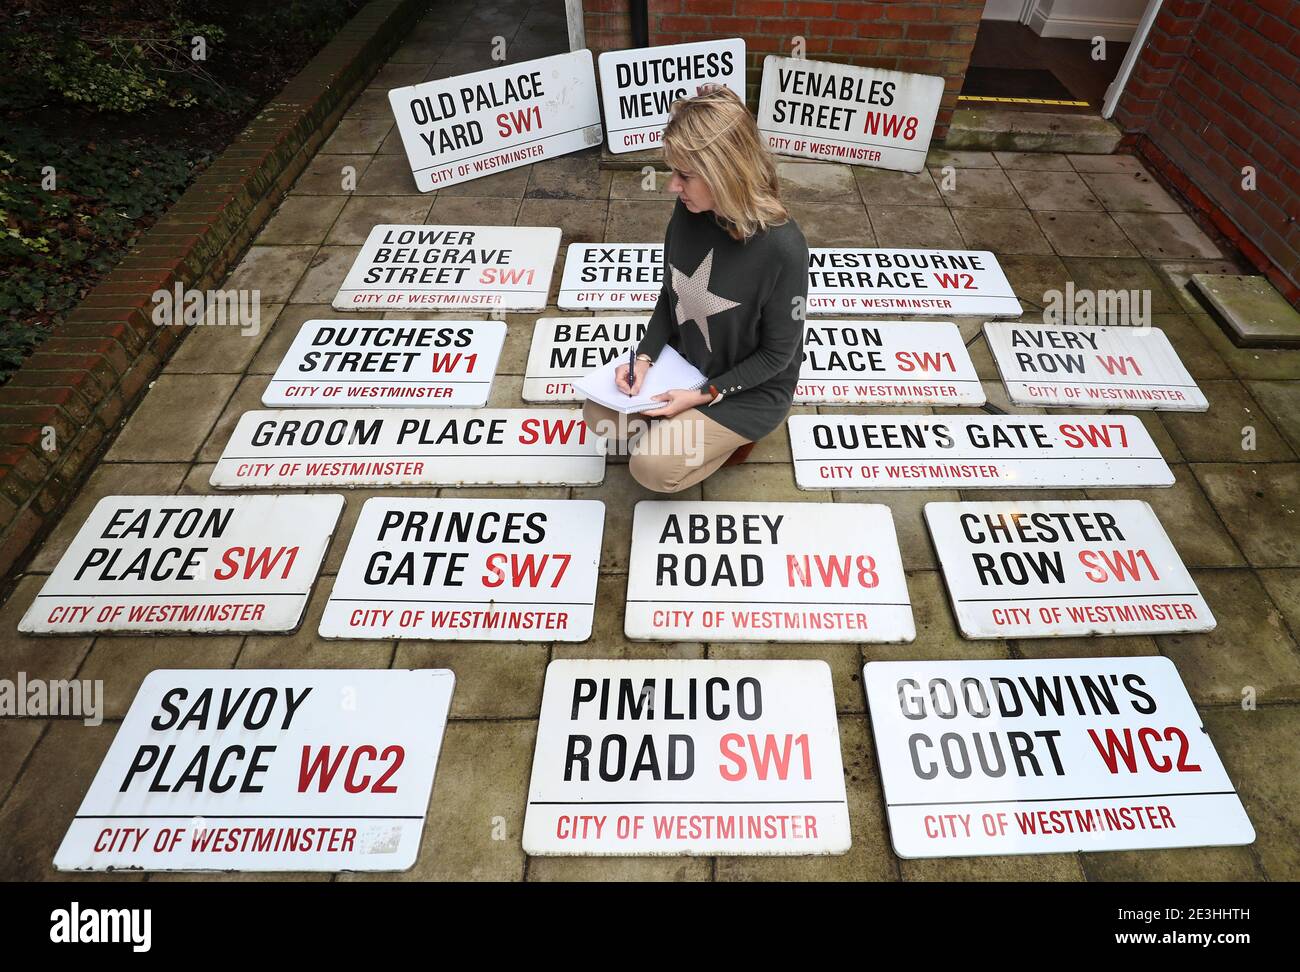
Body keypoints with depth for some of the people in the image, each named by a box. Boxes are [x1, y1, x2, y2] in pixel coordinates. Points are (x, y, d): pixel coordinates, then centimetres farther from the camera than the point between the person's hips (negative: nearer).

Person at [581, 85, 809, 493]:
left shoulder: (782, 248, -30)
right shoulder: (689, 212, -13)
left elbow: (777, 353, -19)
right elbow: (671, 295, 2)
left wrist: (704, 395, -22)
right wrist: (644, 357, -11)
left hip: (749, 389, -6)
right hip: (684, 361, 6)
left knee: (651, 466, -16)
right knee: (599, 415, 0)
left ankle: (735, 433, 10)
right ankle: (698, 427, 13)